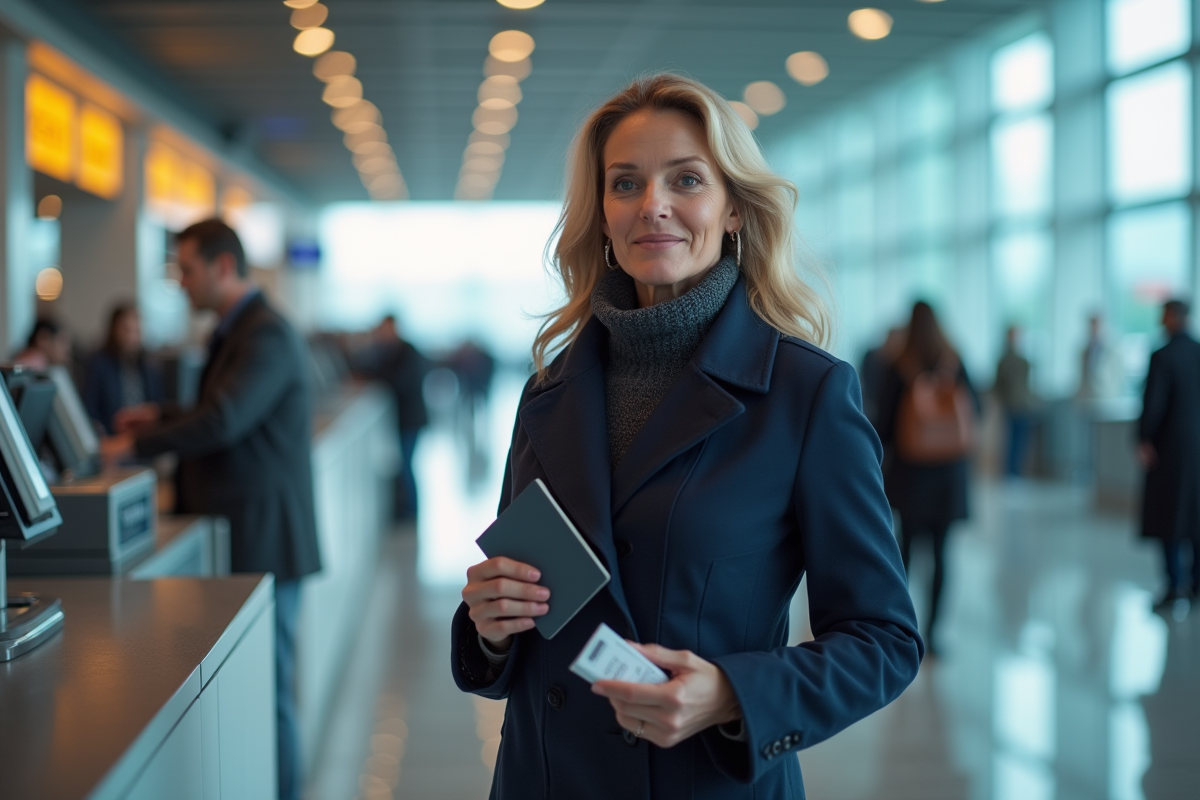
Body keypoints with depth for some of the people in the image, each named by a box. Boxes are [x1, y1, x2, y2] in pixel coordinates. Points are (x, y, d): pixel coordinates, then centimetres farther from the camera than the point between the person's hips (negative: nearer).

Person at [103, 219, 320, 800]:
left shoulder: (267, 336, -17)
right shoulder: (236, 331, 15)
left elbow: (223, 421, -28)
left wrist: (136, 444, -18)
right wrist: (161, 419, 14)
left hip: (262, 540, -10)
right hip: (241, 534, 10)